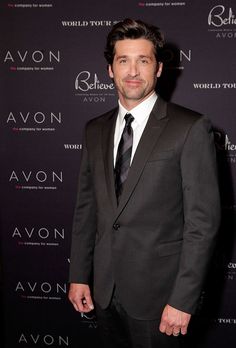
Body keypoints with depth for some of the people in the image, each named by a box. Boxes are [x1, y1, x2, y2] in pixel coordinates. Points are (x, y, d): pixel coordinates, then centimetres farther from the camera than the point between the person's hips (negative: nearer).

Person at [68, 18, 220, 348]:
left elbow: (203, 221, -13)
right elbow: (86, 208, 10)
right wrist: (78, 275, 8)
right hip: (104, 290, 5)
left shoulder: (191, 129, -11)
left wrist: (183, 299, -15)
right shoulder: (95, 130, 6)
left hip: (157, 295, -4)